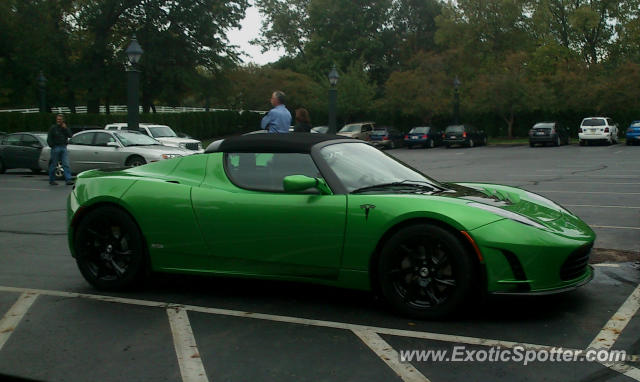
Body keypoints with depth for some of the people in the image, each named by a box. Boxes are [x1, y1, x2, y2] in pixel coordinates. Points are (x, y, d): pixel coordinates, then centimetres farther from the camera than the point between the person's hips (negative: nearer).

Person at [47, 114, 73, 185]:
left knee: (66, 164, -6)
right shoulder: (53, 128, 1)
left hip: (63, 147, 3)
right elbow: (49, 139, 0)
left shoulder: (64, 127, 13)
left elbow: (70, 135, 0)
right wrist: (53, 146, -6)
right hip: (55, 148, -3)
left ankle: (68, 180, -11)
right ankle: (51, 180, 12)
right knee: (53, 165, 3)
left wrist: (65, 128, -9)